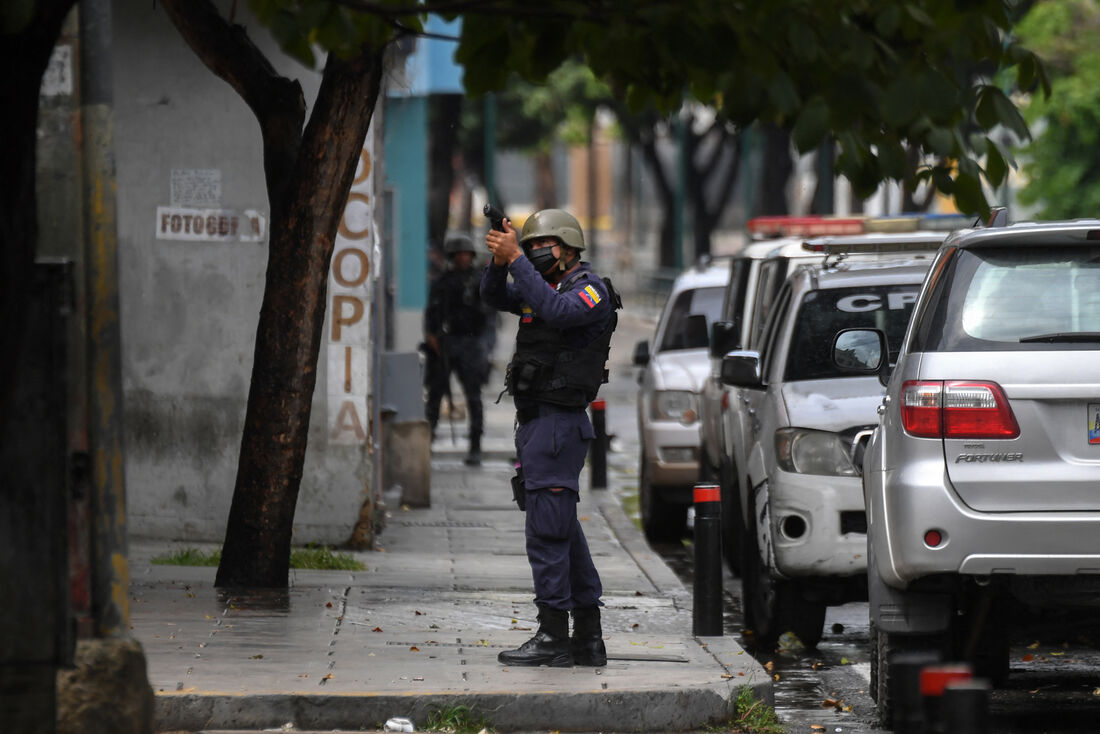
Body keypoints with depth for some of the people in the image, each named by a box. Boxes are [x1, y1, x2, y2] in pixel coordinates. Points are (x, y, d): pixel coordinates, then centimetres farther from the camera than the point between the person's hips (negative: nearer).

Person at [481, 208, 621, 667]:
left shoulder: (591, 290, -9)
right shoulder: (541, 286, 17)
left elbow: (556, 311, -27)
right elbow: (494, 297, 11)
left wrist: (516, 258, -27)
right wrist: (499, 260, -9)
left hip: (559, 423, -10)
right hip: (533, 423, 10)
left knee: (546, 531, -12)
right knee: (564, 532, 11)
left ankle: (553, 637, -11)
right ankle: (588, 638, 15)